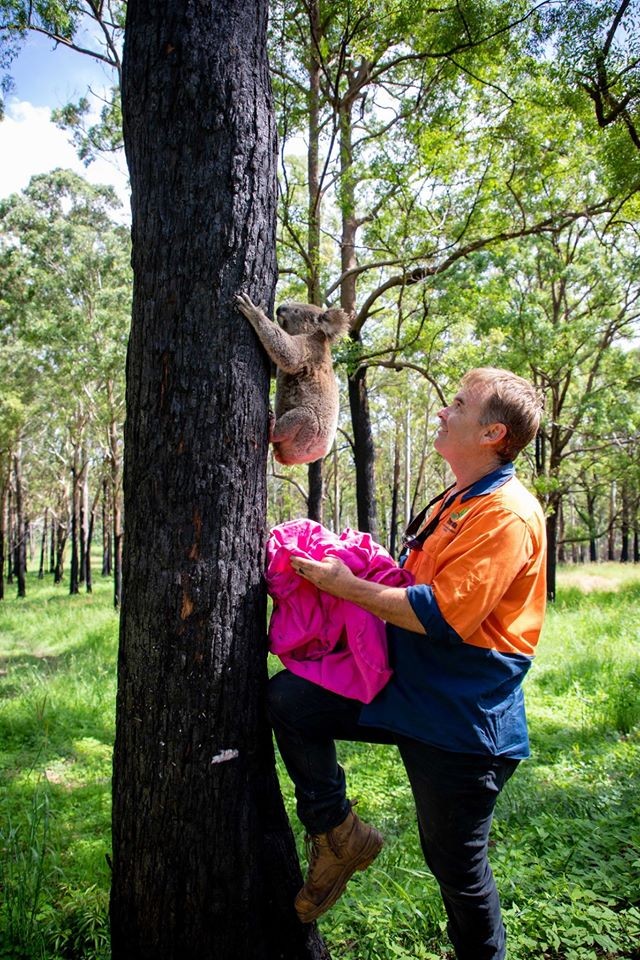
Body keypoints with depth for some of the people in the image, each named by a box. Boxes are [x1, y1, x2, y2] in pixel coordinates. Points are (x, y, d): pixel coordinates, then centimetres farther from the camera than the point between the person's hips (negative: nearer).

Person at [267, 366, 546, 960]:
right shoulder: (454, 503, 11)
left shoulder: (507, 514, -20)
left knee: (457, 866, 8)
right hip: (406, 689, 8)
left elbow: (443, 616, -27)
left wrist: (347, 586, -19)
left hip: (459, 721, -8)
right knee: (287, 698, -3)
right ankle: (337, 835, 11)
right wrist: (369, 572, 7)